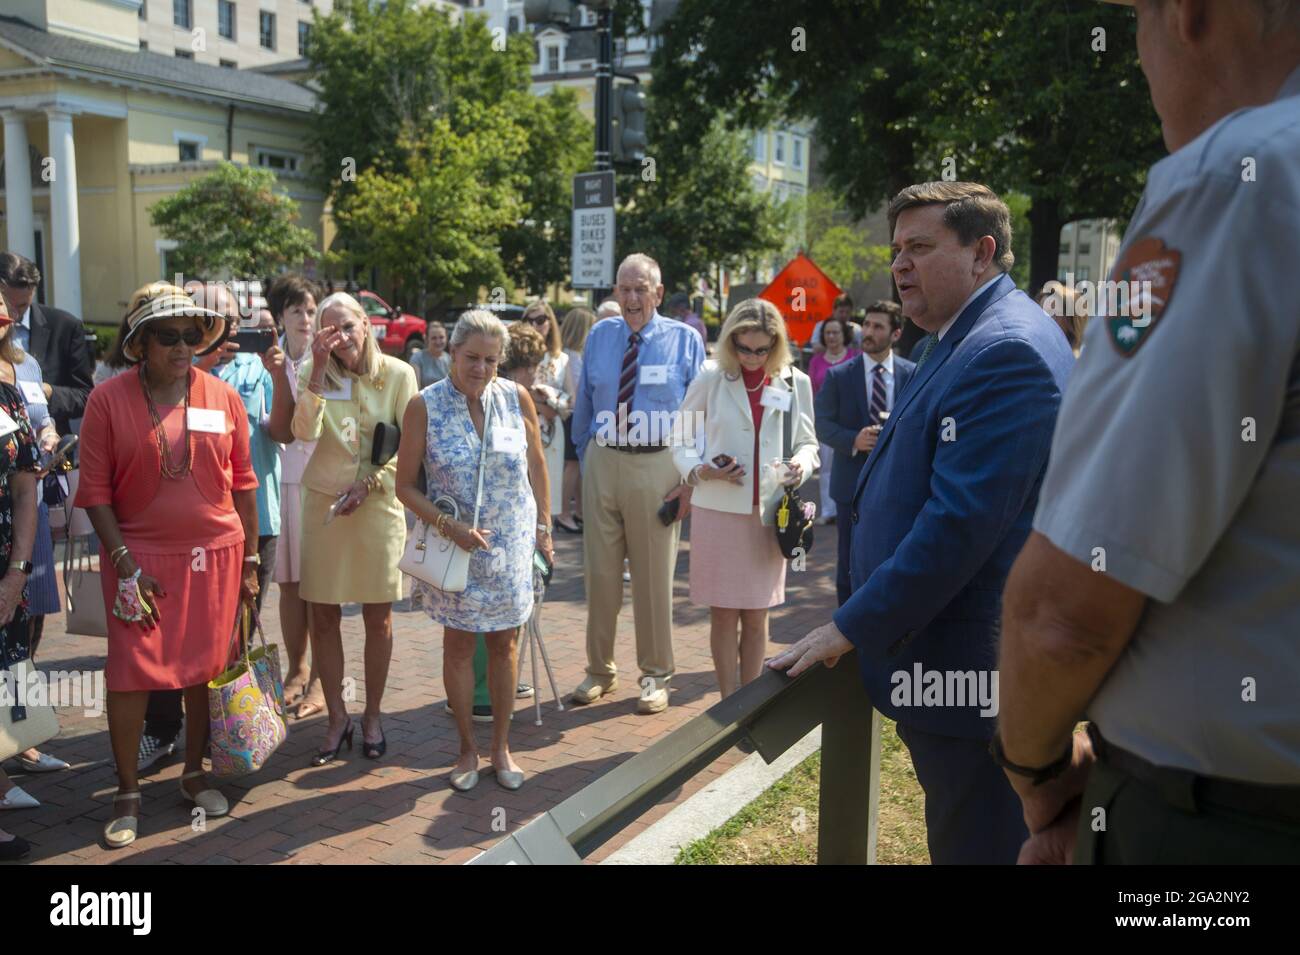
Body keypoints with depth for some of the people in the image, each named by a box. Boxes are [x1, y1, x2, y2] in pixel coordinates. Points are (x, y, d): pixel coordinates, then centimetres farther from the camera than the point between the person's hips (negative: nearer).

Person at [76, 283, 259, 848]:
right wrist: (125, 565, -10)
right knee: (131, 672, 0)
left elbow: (242, 482, 6)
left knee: (207, 666, 9)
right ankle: (127, 794, 15)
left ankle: (194, 774, 28)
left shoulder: (222, 397, 1)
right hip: (142, 556, -2)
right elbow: (95, 490, -5)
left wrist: (250, 559, 6)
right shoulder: (108, 399, -5)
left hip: (215, 554, 2)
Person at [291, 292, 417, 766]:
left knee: (378, 618, 7)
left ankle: (372, 717, 23)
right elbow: (305, 433, -14)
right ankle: (337, 719, 20)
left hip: (378, 503, -1)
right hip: (324, 503, 1)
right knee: (322, 617, 5)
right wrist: (319, 371, -19)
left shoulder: (397, 374, -3)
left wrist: (369, 483, -12)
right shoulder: (313, 373, 0)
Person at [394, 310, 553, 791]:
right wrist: (447, 525, -18)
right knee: (459, 644, 8)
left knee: (505, 643, 10)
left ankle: (501, 746, 25)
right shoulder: (424, 407, -11)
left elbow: (537, 466, 7)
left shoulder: (516, 397, -5)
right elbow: (406, 486, -6)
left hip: (511, 546, 2)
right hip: (456, 545, -2)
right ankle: (467, 748, 25)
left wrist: (543, 526, 8)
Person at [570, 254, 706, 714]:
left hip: (658, 468, -2)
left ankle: (655, 675, 23)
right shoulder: (599, 336, 7)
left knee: (654, 574, 6)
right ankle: (599, 669, 26)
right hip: (603, 463, 3)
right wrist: (585, 460, 11)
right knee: (600, 571, 10)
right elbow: (584, 405, 13)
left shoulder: (685, 340, -1)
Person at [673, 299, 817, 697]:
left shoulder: (795, 383, 4)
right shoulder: (710, 379, 0)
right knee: (723, 615, 5)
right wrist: (700, 469, -14)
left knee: (756, 617, 10)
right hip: (718, 511, -1)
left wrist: (802, 463, -10)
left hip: (769, 513, 2)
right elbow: (682, 439, 6)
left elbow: (806, 441, 13)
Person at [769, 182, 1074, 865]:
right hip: (940, 658, 10)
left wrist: (852, 628, -19)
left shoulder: (1007, 351, -19)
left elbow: (961, 521, -26)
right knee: (957, 838, 21)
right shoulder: (960, 340, 14)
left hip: (971, 670, -10)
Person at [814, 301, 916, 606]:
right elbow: (823, 425, -3)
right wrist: (854, 440, -20)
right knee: (850, 564, 9)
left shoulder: (913, 374, 0)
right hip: (853, 484, -1)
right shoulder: (838, 375, -1)